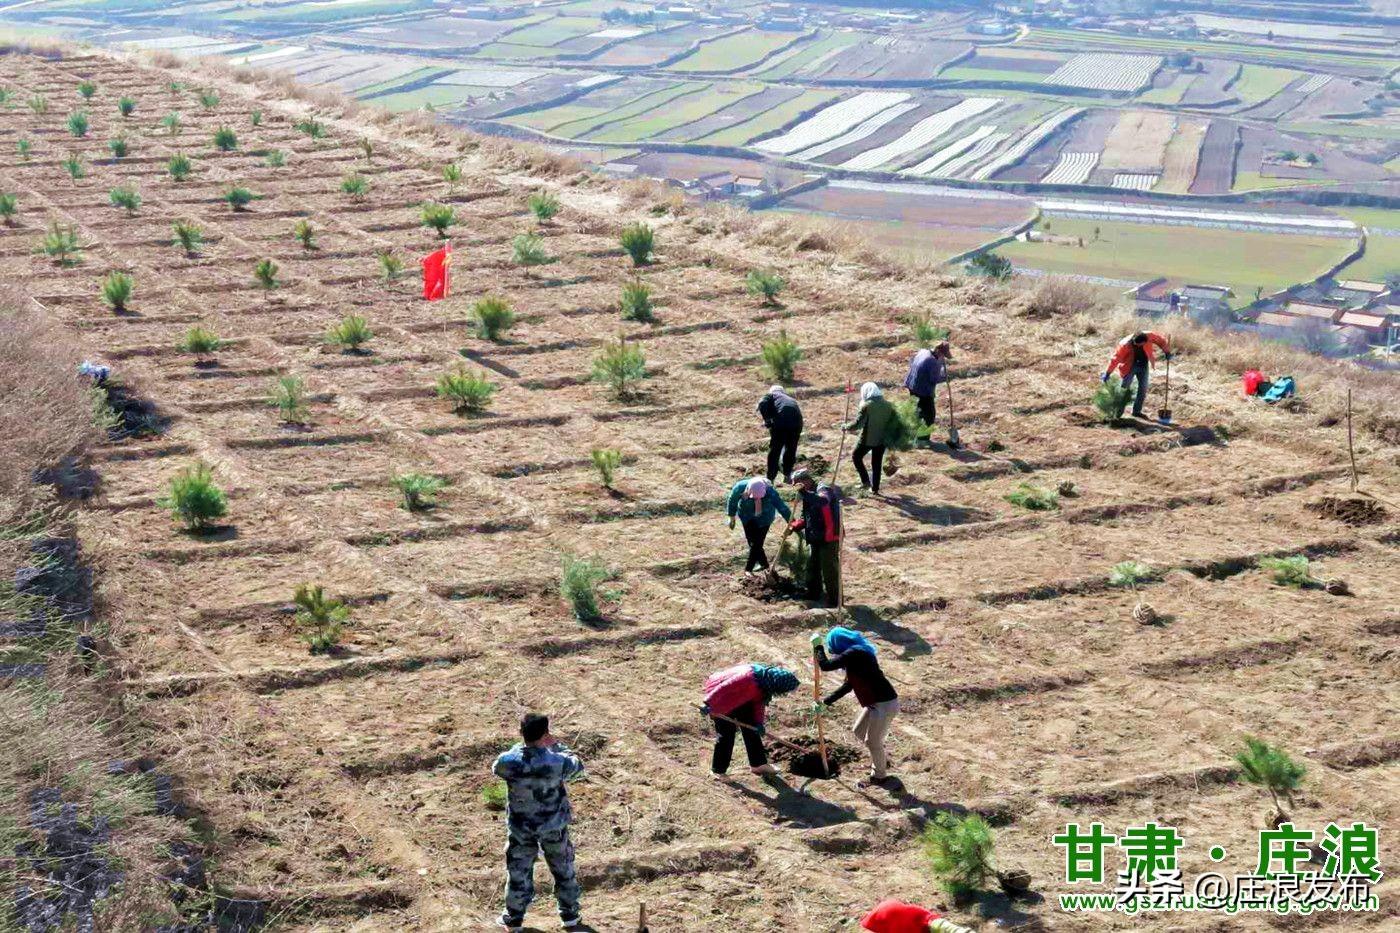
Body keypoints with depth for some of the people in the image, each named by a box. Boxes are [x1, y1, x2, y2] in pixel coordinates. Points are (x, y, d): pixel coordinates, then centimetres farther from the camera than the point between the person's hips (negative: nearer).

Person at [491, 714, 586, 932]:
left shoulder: (508, 762, -23)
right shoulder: (557, 762, -25)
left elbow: (496, 768, 2)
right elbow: (577, 765, -2)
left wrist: (522, 746, 3)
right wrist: (557, 745, 7)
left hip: (521, 828, 0)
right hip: (554, 826, 0)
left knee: (518, 872, 19)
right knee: (563, 869, 21)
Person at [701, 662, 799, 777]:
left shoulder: (765, 683, -11)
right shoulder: (748, 677, -39)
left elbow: (760, 701, 2)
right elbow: (723, 688, -36)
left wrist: (759, 722, -8)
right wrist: (709, 705, -31)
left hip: (740, 699, 8)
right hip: (720, 700, -8)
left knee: (752, 730, 10)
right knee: (726, 735, -6)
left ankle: (758, 764, 22)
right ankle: (719, 770, 7)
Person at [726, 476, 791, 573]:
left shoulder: (770, 492, -36)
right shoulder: (740, 487, -30)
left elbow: (782, 507, -34)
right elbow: (733, 500, -9)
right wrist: (732, 518, 3)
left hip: (764, 518, -2)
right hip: (747, 517, 2)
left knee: (757, 543, -7)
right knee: (751, 541, 5)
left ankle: (748, 569, 11)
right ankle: (763, 564, 28)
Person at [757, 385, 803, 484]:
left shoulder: (772, 395, 21)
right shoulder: (791, 399, 38)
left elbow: (762, 404, -2)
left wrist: (767, 420, 6)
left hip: (780, 421, -5)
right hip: (797, 421, 5)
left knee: (774, 451, 6)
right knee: (791, 449, 23)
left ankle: (770, 478, 8)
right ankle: (787, 475, 30)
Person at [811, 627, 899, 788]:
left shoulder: (853, 654, -21)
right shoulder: (856, 654, 11)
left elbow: (825, 665, -24)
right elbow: (848, 685, 18)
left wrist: (818, 646, -8)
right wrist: (826, 702, 19)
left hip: (884, 704, -10)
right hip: (876, 701, 10)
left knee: (872, 741, 5)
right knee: (859, 730, 24)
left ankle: (879, 775, 25)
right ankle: (881, 760, 42)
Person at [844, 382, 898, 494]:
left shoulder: (866, 406, -16)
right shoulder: (887, 406, 0)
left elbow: (858, 423, -18)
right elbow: (894, 422, 2)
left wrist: (846, 427, -3)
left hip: (867, 439, -5)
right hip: (881, 440, 5)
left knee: (856, 457, 17)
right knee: (876, 464, 17)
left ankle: (866, 481, 8)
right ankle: (875, 488, 22)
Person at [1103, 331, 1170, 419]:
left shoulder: (1149, 336, -21)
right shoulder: (1125, 345, -27)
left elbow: (1161, 340, -4)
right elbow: (1116, 358, -22)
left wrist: (1167, 352, 1)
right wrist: (1107, 373, -20)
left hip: (1143, 365, 3)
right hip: (1130, 366, -3)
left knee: (1143, 389, 3)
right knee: (1124, 389, -6)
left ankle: (1137, 411, 13)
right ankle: (1118, 412, 1)